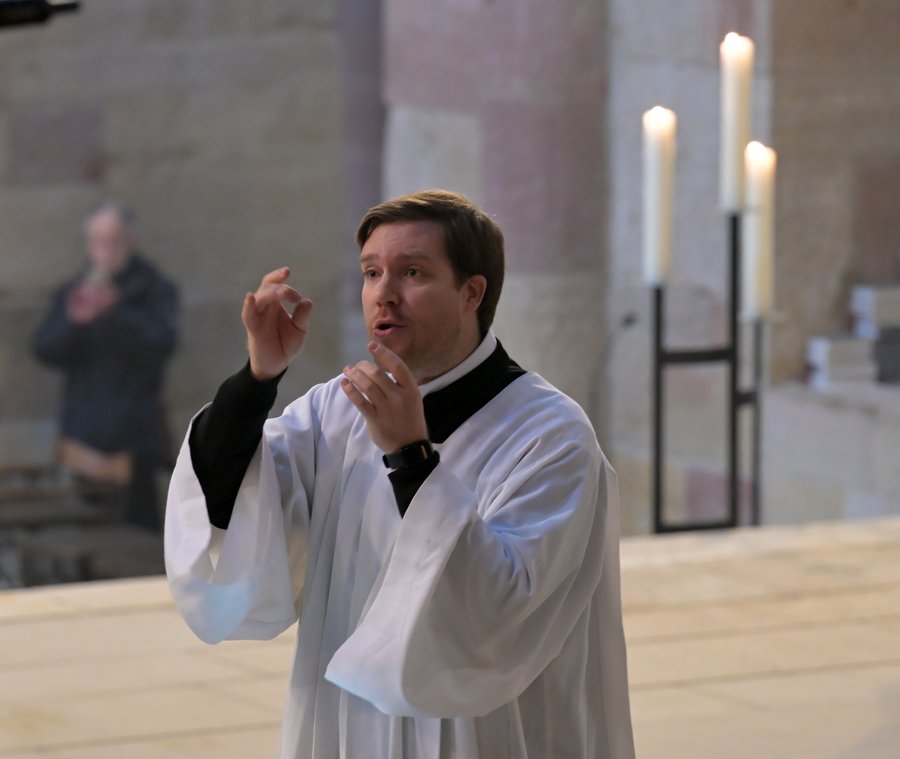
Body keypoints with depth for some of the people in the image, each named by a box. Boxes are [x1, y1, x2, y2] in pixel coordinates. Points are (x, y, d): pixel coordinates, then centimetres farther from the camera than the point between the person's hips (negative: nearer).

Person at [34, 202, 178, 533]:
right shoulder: (73, 292, 10)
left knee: (137, 526, -10)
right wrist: (73, 321, -19)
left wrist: (115, 312, -28)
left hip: (131, 441, -4)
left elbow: (161, 344, -16)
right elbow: (45, 351, 1)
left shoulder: (154, 290, -1)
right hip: (84, 439, 4)